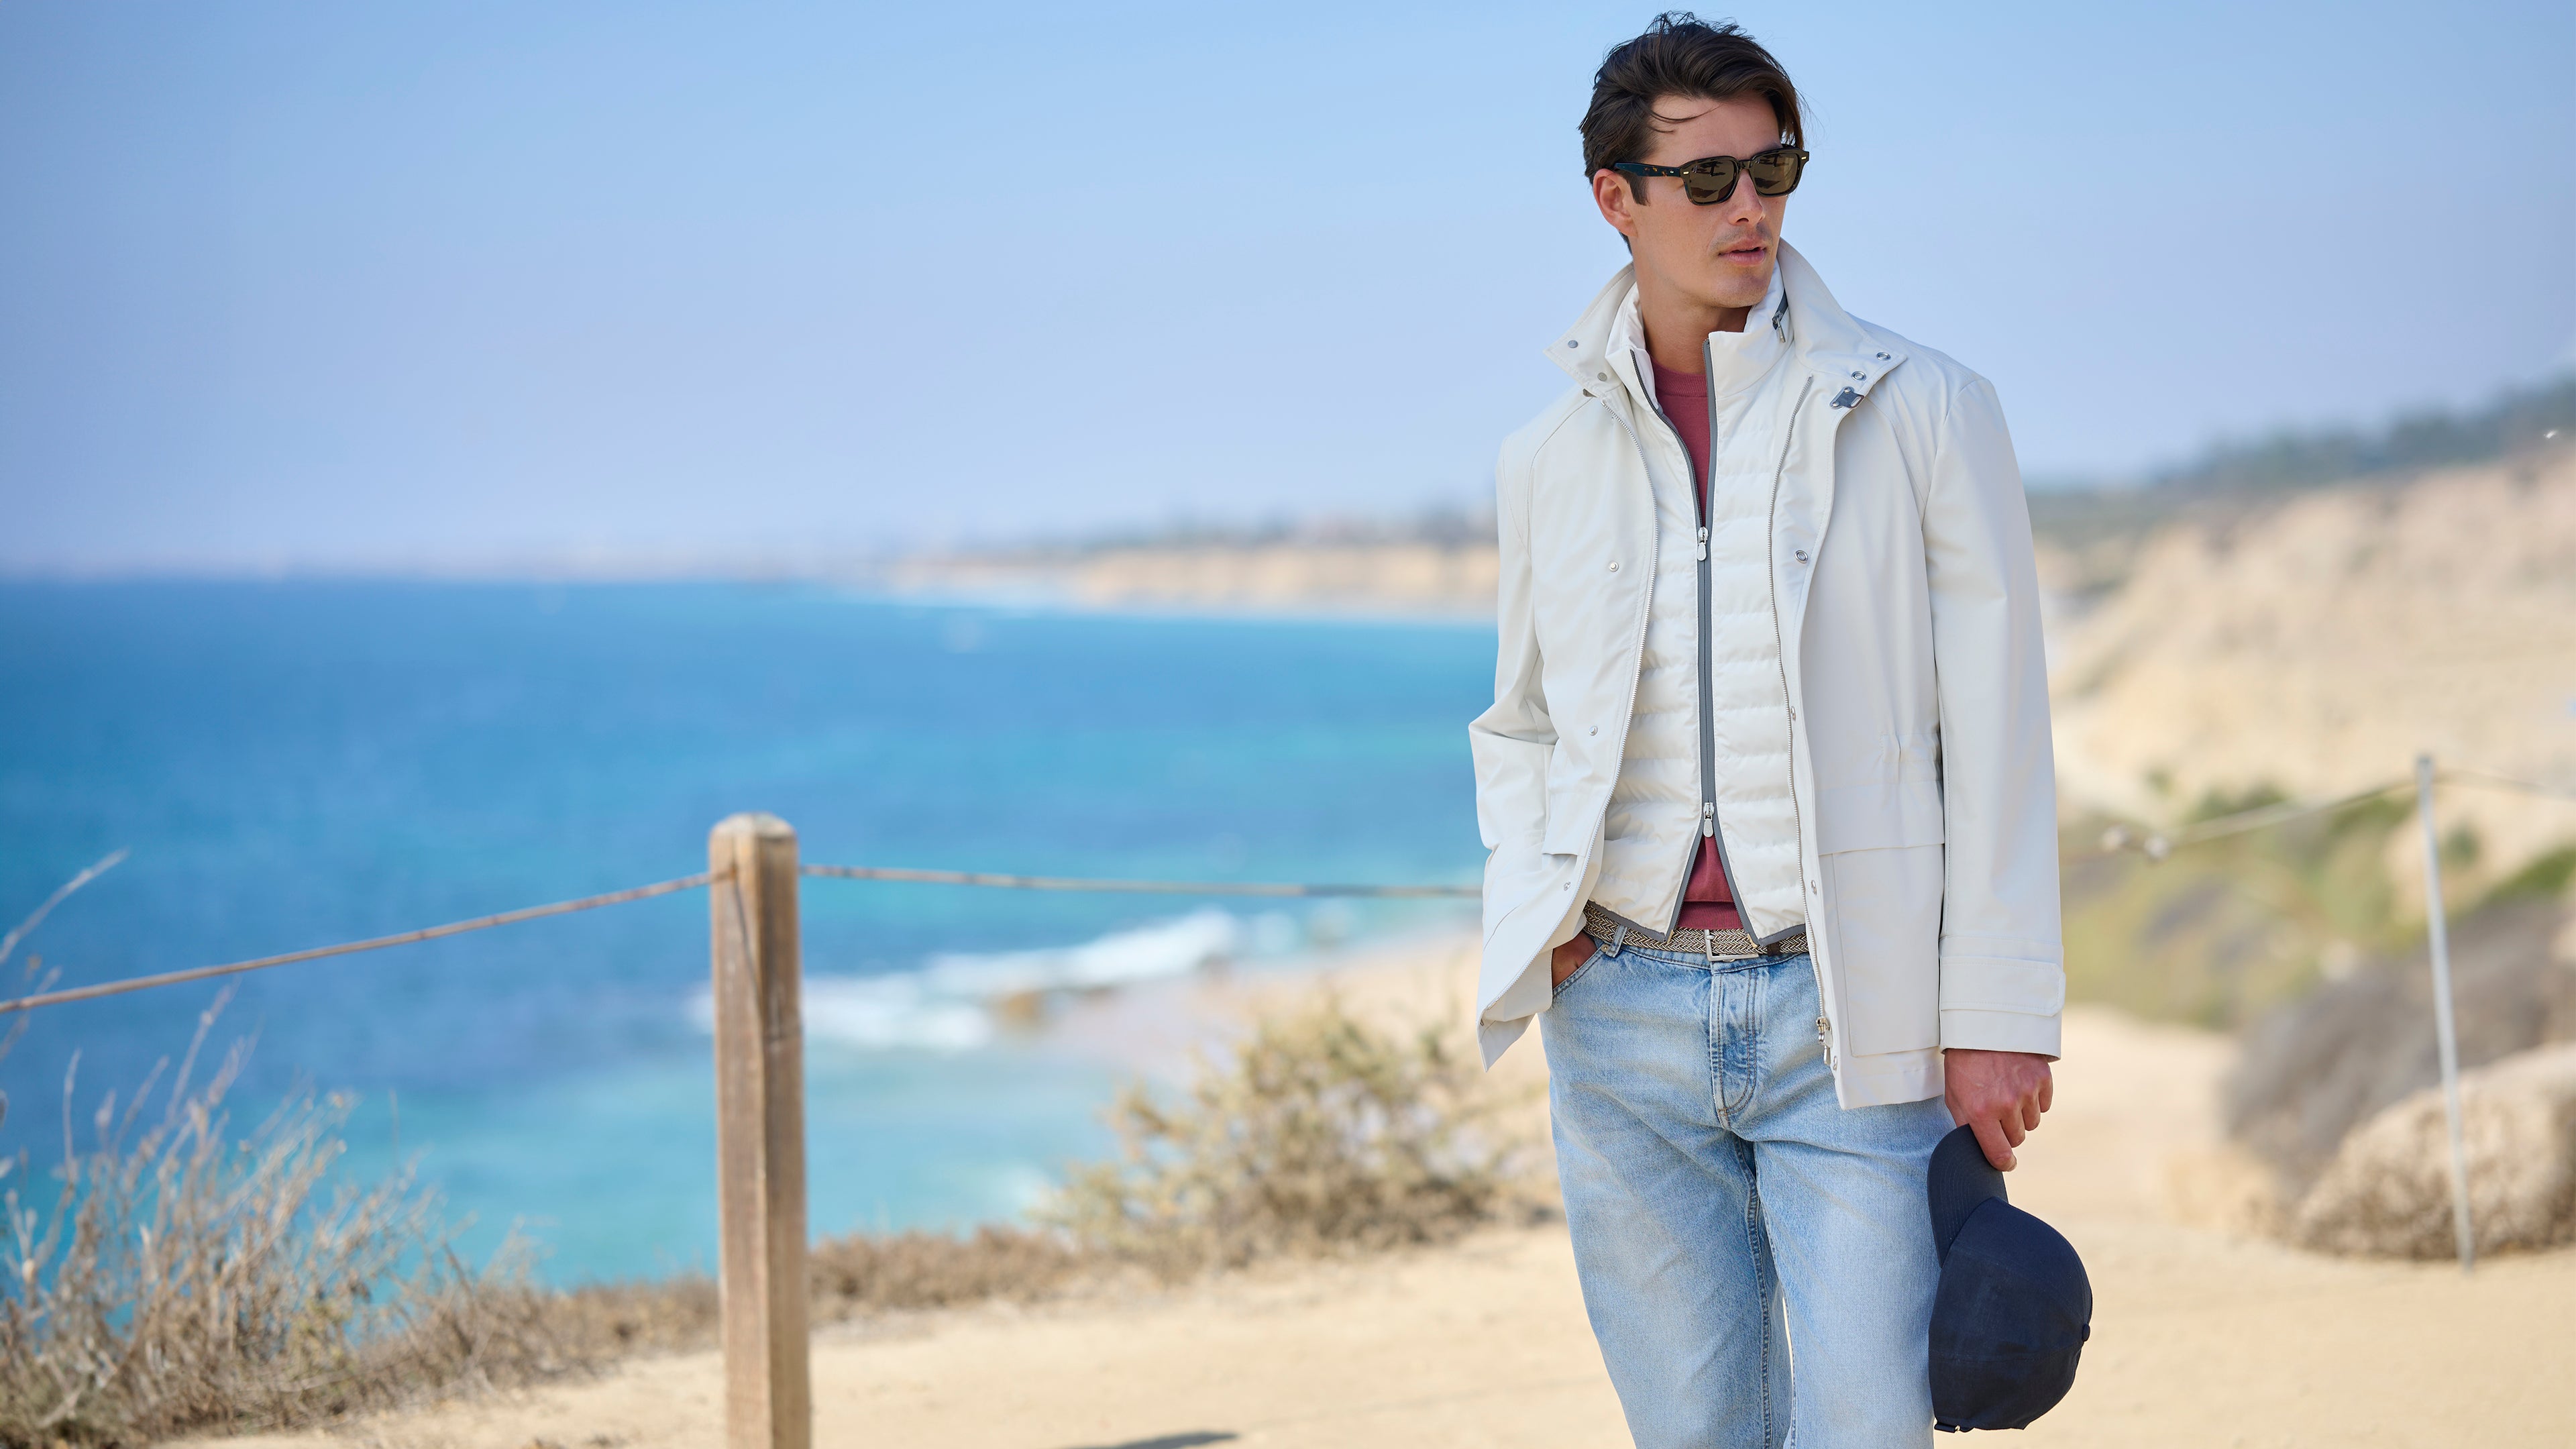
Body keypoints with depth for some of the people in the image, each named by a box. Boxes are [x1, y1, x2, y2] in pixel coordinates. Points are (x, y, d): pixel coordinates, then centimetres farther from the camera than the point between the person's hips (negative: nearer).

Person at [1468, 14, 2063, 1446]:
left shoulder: (1921, 410, 0)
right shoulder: (1549, 463, 9)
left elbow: (1997, 733, -2)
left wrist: (1999, 1019, -6)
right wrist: (1530, 915, 4)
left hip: (1853, 1017, -3)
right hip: (1625, 1014, 3)